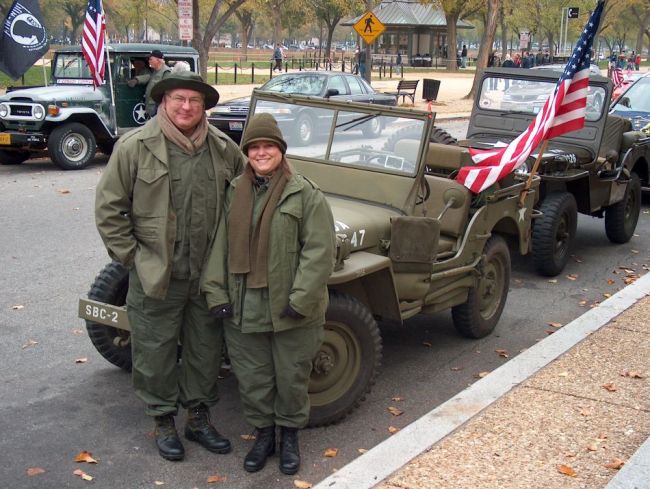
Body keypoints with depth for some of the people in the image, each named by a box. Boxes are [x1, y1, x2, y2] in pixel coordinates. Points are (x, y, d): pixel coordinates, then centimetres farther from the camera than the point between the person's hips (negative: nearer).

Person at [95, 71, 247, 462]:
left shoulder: (223, 148, 1)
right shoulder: (135, 147, -9)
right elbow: (109, 209, -5)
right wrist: (130, 257, -7)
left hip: (208, 274, 3)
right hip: (155, 276, -3)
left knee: (207, 351, 14)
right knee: (156, 354, 8)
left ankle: (199, 418, 33)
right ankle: (163, 422, 27)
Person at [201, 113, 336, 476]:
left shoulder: (305, 193, -9)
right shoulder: (235, 193, 6)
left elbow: (320, 250, -13)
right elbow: (220, 244, 6)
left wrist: (301, 300, -18)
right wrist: (216, 292, -2)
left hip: (289, 309, -3)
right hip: (243, 307, 4)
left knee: (291, 378, 11)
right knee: (252, 379, 14)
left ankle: (290, 435, 33)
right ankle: (264, 434, 33)